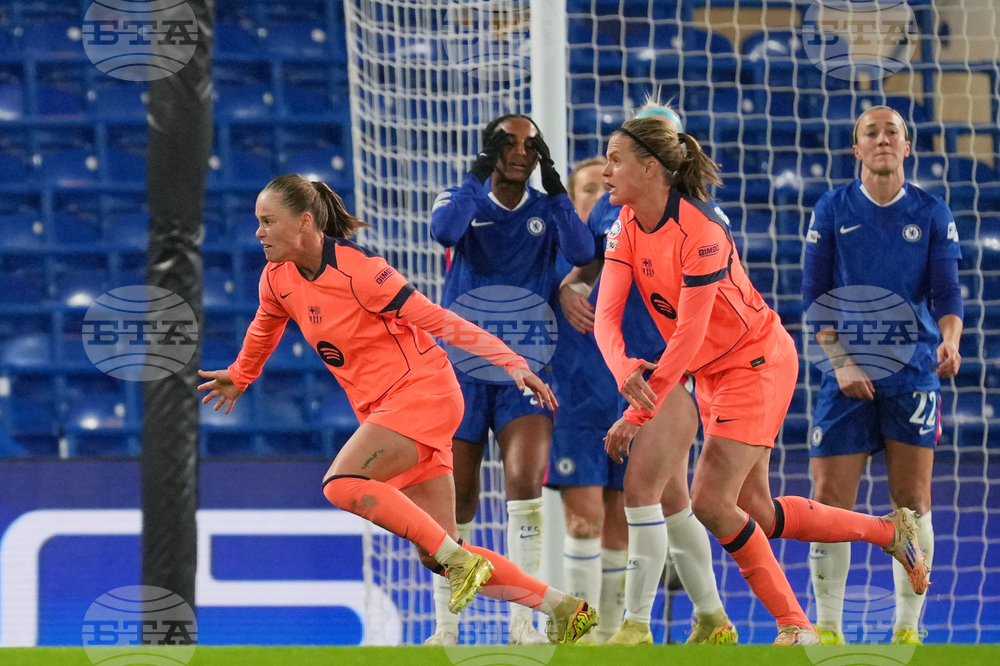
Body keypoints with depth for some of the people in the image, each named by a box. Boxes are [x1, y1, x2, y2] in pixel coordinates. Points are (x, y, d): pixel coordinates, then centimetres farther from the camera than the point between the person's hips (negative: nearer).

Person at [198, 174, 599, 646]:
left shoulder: (357, 271, -18)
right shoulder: (277, 278, 2)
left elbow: (436, 320, -17)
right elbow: (264, 329, 26)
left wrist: (512, 363, -21)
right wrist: (239, 377, 42)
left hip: (422, 392, -8)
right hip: (381, 409, 8)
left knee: (342, 485, -29)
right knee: (439, 557, 3)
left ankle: (458, 559, -21)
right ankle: (563, 609, 11)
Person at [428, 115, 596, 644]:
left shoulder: (548, 210, 4)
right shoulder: (464, 199, 0)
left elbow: (583, 253, -15)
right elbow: (444, 230, -23)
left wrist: (554, 188, -17)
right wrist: (481, 175, -22)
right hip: (462, 371, 0)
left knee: (525, 483, -19)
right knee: (455, 500, 3)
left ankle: (522, 621, -15)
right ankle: (445, 627, 14)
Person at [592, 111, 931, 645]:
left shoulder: (700, 232, -26)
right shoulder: (627, 226, -4)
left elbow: (689, 334, -28)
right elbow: (606, 315, -12)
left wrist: (637, 415, -29)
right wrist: (625, 370, -34)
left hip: (758, 363, -8)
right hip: (713, 373, 8)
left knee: (710, 504, -14)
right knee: (756, 513, 8)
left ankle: (794, 626, -2)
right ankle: (889, 530, 25)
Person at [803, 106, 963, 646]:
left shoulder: (932, 214, 5)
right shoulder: (832, 211, 4)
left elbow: (947, 292, 0)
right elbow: (815, 297, 3)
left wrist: (950, 340, -20)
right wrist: (840, 361, -9)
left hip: (912, 375, 0)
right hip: (848, 377, 0)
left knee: (912, 503, -2)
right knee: (830, 501, -5)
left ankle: (907, 630, 6)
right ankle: (828, 630, 4)